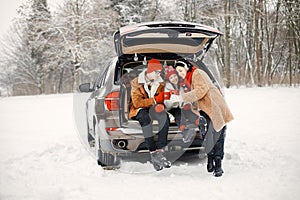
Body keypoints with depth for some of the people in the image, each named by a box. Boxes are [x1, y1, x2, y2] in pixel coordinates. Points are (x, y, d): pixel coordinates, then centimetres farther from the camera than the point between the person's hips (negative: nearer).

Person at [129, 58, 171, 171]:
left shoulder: (160, 83, 9)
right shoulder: (136, 83, -5)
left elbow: (162, 99, 6)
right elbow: (137, 103, -15)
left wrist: (160, 105, -19)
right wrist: (155, 100, -20)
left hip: (154, 110, 4)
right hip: (140, 111, -4)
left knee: (164, 116, -32)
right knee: (146, 118, -40)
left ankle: (160, 151, -36)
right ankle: (153, 153, -42)